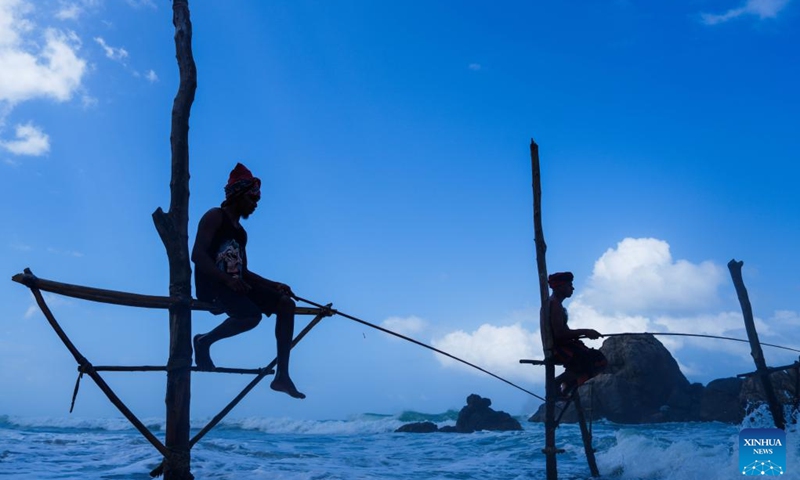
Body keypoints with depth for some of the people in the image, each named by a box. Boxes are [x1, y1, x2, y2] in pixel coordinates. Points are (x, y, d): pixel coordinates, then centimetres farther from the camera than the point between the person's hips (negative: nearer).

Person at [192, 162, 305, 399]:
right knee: (251, 315, -33)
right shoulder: (214, 217, -3)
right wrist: (227, 279, -27)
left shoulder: (240, 231, 22)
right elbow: (197, 255, -16)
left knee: (286, 304, -4)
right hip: (212, 284, -8)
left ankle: (282, 375, -6)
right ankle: (204, 341, -5)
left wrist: (274, 285, 7)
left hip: (235, 284, 9)